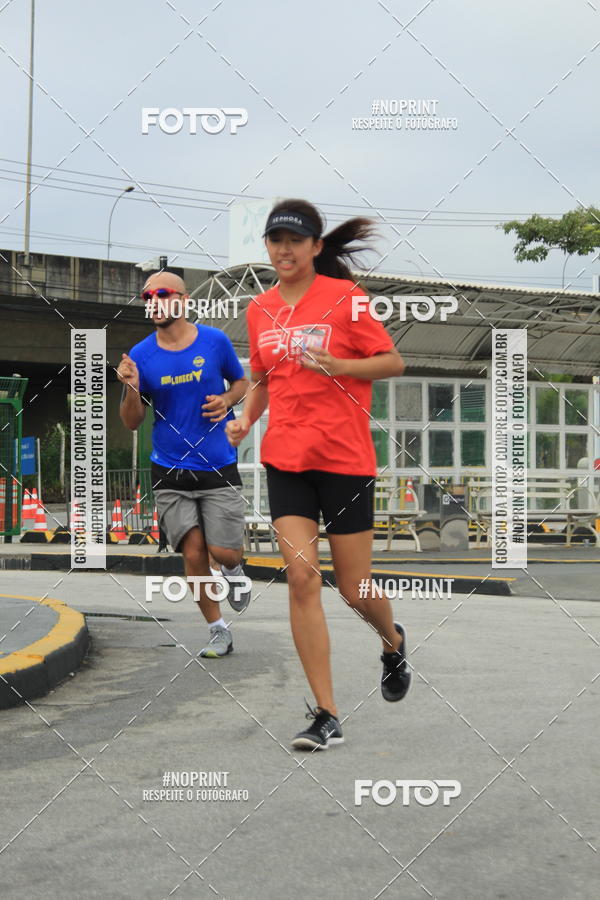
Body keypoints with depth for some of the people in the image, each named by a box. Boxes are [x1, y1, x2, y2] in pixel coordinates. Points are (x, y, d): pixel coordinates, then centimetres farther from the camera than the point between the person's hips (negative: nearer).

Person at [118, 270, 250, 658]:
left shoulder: (215, 341, -4)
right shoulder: (141, 356, -2)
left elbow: (242, 382, 13)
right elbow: (132, 422, 2)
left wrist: (228, 399, -9)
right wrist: (132, 389, -18)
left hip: (219, 468, -1)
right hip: (171, 473, 1)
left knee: (223, 551, -5)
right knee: (193, 553, -3)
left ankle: (235, 571, 33)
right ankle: (219, 631, 14)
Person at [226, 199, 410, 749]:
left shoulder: (345, 297, -5)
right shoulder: (259, 310, 9)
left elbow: (393, 362, -4)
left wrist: (336, 365, -19)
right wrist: (245, 417, 3)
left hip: (345, 459, -3)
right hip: (285, 460, 4)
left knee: (355, 591, 4)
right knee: (301, 578, -8)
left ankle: (393, 642, 41)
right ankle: (327, 715, 0)